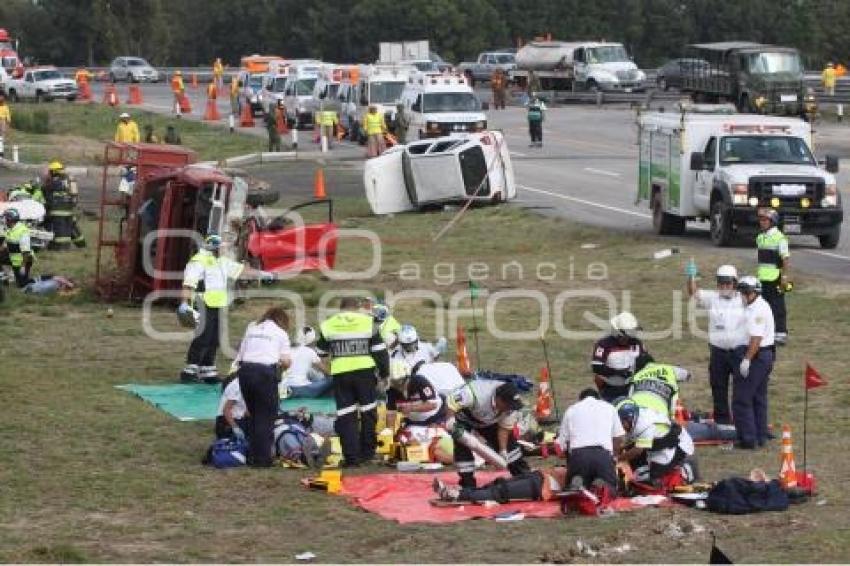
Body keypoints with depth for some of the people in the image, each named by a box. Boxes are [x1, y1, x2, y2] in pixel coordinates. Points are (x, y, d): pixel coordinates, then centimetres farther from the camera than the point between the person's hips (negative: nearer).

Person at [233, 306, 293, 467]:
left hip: (245, 370, 4)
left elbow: (240, 355, 13)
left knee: (253, 414, 16)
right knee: (266, 416, 4)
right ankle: (262, 458, 2)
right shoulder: (281, 333, 11)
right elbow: (285, 360, 5)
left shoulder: (251, 328, 21)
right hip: (266, 372, -4)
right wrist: (286, 363, 25)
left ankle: (253, 456, 19)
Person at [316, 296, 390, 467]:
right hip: (365, 372, -1)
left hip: (340, 375, 1)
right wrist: (384, 373, 10)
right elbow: (380, 351, 2)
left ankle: (351, 456, -1)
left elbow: (320, 354, 17)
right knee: (368, 412, 13)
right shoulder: (368, 322, 3)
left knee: (345, 416, 4)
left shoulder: (327, 325, 7)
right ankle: (367, 452, 19)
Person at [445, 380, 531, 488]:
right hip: (464, 416, -5)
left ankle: (523, 475, 16)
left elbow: (504, 427, -12)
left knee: (508, 442, 2)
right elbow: (451, 401, -39)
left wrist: (503, 451, -14)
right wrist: (450, 423, -49)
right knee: (463, 447, -20)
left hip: (488, 421, 5)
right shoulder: (477, 393, -45)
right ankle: (468, 484, -10)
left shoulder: (510, 404, -25)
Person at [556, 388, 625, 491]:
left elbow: (561, 443, 18)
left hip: (578, 453, 1)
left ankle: (577, 485, -21)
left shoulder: (571, 410, 23)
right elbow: (619, 439, 19)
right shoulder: (609, 407, 24)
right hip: (603, 453, 0)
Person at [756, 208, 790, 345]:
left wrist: (784, 277, -18)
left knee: (778, 307, -3)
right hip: (763, 278, 7)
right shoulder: (760, 238, 12)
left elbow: (786, 259, -13)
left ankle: (781, 334, 1)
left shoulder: (779, 238, -12)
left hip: (776, 278, -7)